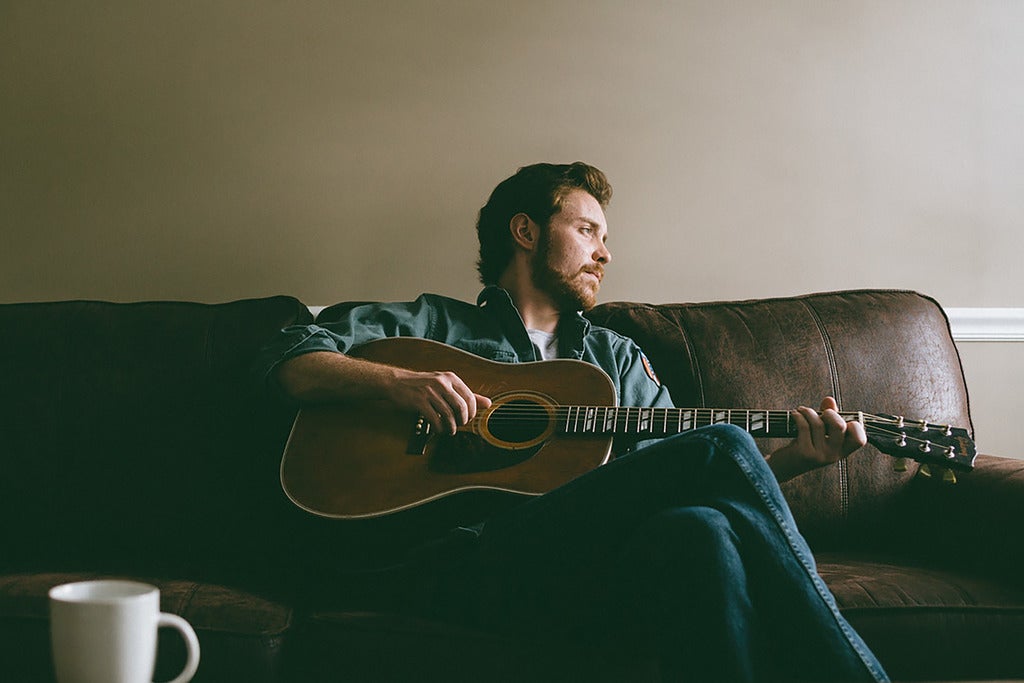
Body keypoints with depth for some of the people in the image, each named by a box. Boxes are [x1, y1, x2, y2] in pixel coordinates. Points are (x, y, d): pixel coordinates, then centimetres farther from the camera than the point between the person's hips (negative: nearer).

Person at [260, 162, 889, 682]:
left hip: (602, 567, 4)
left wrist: (790, 460, 3)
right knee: (720, 449, -26)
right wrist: (397, 382, -10)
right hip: (469, 560, -4)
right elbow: (293, 361, 10)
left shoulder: (618, 357, 33)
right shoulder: (435, 325, 21)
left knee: (695, 533, -36)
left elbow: (663, 480, 21)